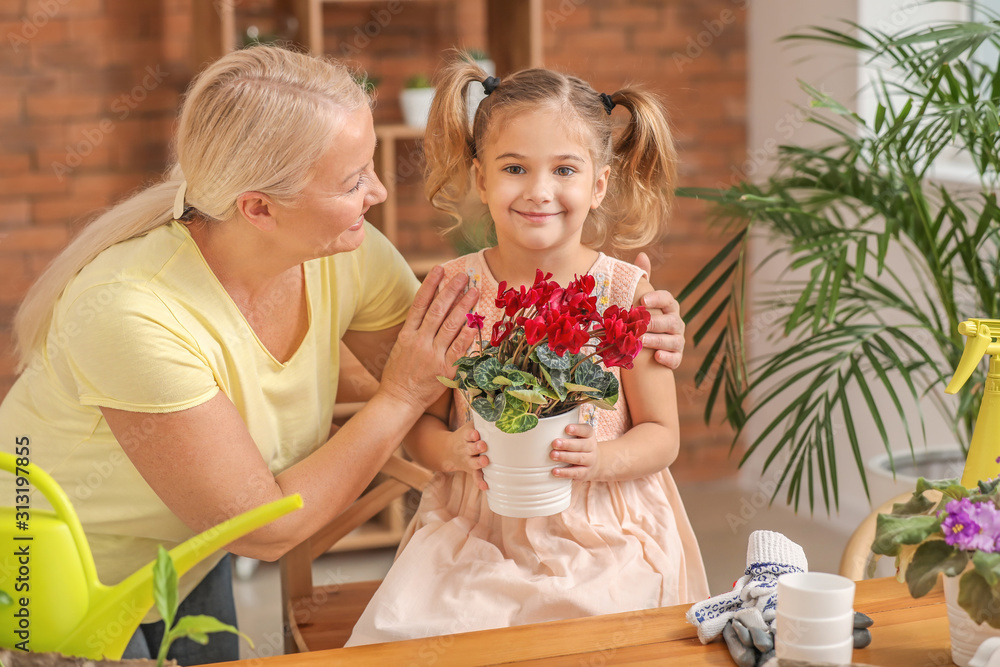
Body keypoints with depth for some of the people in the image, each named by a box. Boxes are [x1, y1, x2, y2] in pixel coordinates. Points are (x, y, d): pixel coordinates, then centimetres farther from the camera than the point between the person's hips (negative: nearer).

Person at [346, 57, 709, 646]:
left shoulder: (628, 293, -5)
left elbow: (662, 435, 2)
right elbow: (420, 422, 6)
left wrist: (601, 459, -18)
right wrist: (452, 451, -16)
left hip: (602, 532, -1)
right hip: (476, 527, 1)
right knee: (402, 625, -18)